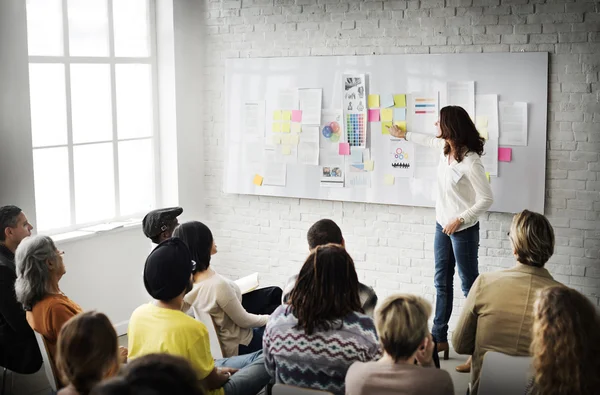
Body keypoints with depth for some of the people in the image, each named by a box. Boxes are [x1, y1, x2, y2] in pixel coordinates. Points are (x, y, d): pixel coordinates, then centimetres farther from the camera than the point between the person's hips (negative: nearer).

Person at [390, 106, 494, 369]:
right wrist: (403, 135, 39)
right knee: (442, 283, 15)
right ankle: (439, 338, 27)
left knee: (470, 287, -4)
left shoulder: (470, 161, -24)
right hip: (442, 225, 9)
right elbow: (429, 141, 25)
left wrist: (460, 219, -24)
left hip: (463, 230, -9)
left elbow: (486, 199, -22)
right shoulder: (445, 147, 0)